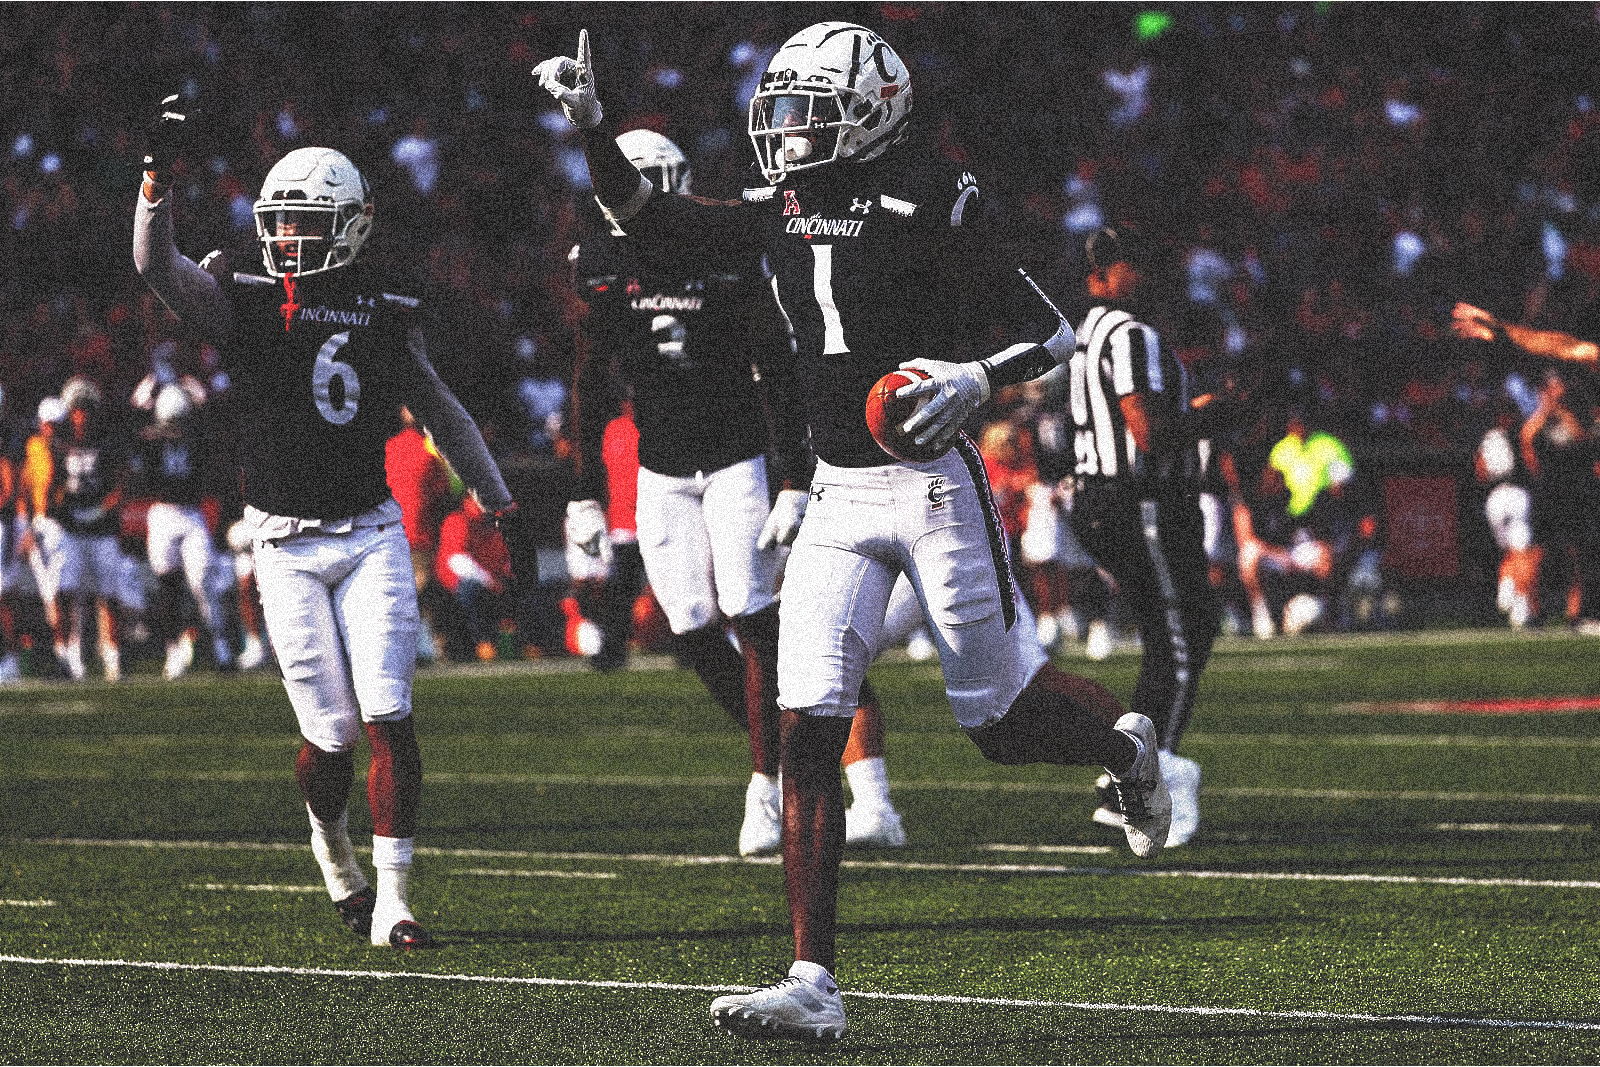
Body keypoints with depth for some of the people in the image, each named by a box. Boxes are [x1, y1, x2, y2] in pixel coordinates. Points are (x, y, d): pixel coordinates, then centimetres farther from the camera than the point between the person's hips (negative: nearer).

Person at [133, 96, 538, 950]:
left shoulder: (386, 312, 4)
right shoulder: (243, 300, -2)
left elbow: (443, 415, 15)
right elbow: (156, 266, -19)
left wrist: (503, 509, 17)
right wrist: (158, 174, -33)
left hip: (370, 533, 1)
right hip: (285, 543, -1)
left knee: (389, 719, -10)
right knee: (330, 734, -2)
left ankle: (392, 902, -6)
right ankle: (334, 855, 28)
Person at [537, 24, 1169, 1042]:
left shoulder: (928, 212, -12)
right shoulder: (784, 213, 7)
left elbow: (1054, 335, -9)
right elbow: (648, 215, 15)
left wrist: (980, 378, -26)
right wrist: (593, 124, 3)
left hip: (935, 487, -5)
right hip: (837, 498, 6)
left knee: (998, 714, 6)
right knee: (810, 729, -6)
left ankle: (1123, 739, 42)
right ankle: (813, 985, -8)